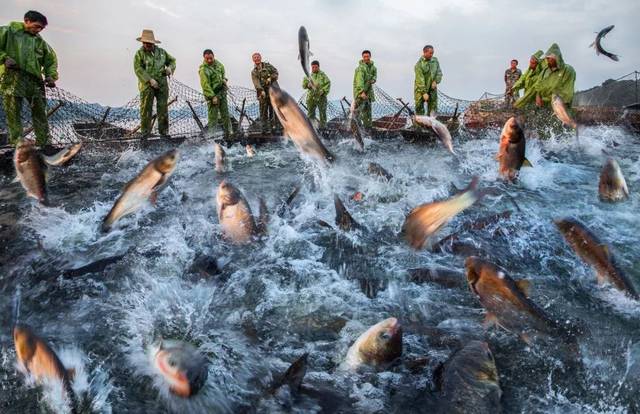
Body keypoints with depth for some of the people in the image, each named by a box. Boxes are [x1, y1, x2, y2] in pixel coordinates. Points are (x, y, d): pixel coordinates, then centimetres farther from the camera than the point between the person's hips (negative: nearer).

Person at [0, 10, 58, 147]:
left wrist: (51, 76, 4)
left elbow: (51, 60, 20)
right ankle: (16, 144, -6)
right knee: (13, 112, -7)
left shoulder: (40, 42, 19)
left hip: (35, 80, 4)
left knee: (40, 113, 3)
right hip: (12, 78, -4)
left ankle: (43, 144, 8)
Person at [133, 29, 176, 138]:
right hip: (147, 85, -3)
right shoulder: (139, 53, -1)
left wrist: (170, 68, 1)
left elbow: (171, 60, 24)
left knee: (163, 108, 5)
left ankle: (164, 131, 13)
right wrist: (150, 80, -19)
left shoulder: (161, 52, 11)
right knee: (146, 108, -2)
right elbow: (138, 69, -10)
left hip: (162, 85, 3)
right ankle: (145, 131, 6)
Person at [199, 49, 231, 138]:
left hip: (222, 91, 7)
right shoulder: (203, 70, -19)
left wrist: (224, 79, 9)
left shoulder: (217, 63, 3)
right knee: (213, 115, -6)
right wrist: (212, 97, -26)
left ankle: (228, 131, 24)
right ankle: (212, 134, 1)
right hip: (212, 93, -7)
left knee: (225, 113, 13)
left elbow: (222, 70, 25)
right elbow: (205, 85, -23)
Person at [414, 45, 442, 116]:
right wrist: (424, 92, -23)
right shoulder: (419, 64, -13)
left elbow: (439, 72, 10)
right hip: (421, 89, -5)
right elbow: (420, 80, -18)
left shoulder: (435, 60, 4)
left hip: (432, 89, 5)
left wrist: (436, 81, -11)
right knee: (419, 109, -1)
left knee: (433, 109, 4)